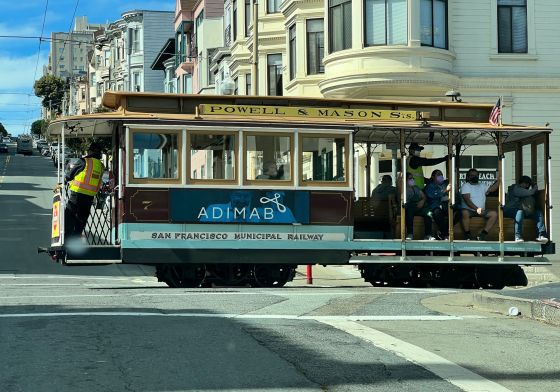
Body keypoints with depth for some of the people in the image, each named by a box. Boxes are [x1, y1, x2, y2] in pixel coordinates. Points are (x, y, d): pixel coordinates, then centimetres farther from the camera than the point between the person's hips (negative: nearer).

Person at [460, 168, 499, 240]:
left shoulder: (482, 186, 21)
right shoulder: (466, 186, 1)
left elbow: (491, 189, 3)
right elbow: (467, 200, -14)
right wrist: (476, 209, -28)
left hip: (481, 211, 6)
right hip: (469, 210, -5)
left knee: (494, 214, -17)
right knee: (465, 213, -39)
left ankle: (482, 234, -17)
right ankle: (467, 236, -21)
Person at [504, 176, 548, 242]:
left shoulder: (525, 190, 18)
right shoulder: (515, 188, -9)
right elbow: (530, 193, -19)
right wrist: (535, 188, 0)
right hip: (510, 210, -8)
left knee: (538, 212, -10)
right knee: (520, 212, -40)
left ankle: (541, 235, -24)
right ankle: (518, 237, -42)